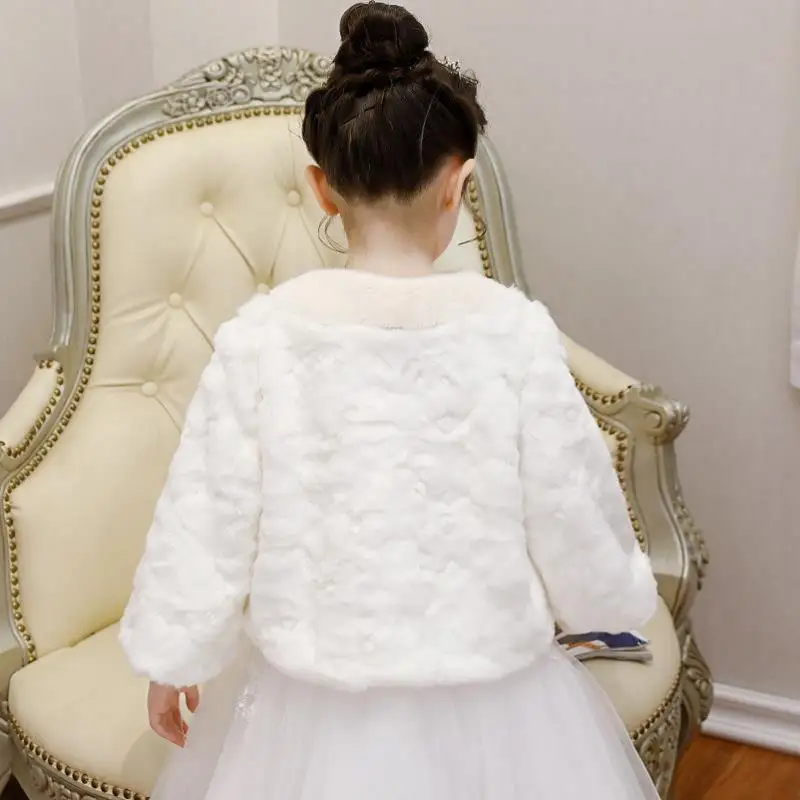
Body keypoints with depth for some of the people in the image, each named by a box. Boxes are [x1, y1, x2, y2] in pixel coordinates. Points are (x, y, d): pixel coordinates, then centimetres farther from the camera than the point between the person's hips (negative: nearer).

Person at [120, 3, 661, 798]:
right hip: (492, 718, 0)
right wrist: (621, 592, 14)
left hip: (315, 717, 1)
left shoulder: (261, 336, -14)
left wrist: (170, 661, 11)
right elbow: (581, 537, -8)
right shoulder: (512, 330, -16)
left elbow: (202, 529, -6)